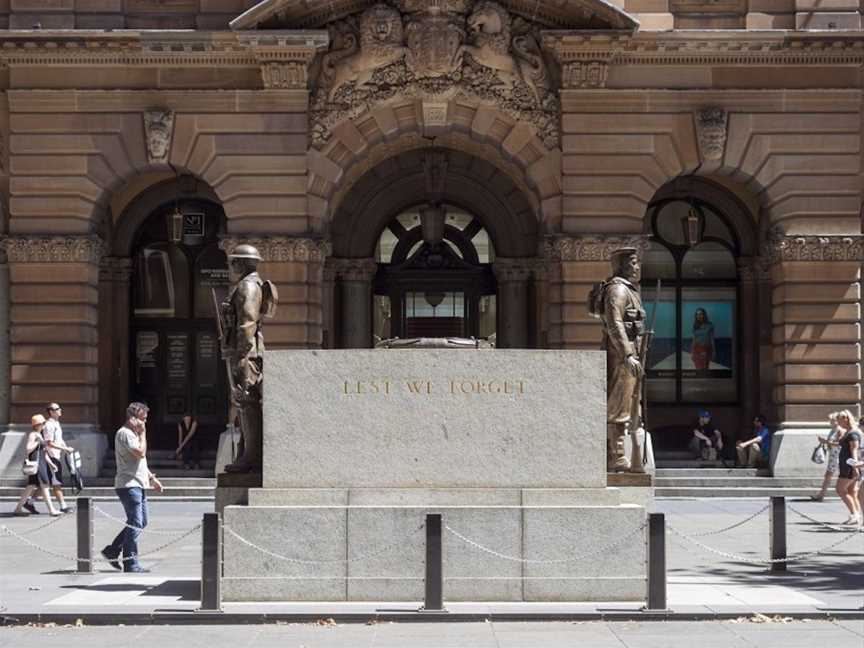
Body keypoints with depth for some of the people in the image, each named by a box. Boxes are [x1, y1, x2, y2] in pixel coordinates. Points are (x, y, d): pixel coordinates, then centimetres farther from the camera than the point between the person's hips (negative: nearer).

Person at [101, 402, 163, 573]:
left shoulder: (133, 433, 21)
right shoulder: (124, 433, -13)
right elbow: (140, 453, -23)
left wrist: (152, 478, 23)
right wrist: (143, 433, -12)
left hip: (138, 484, 10)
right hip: (129, 485, -10)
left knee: (142, 521, 13)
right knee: (135, 524, -8)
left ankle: (112, 551, 19)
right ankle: (131, 564, -3)